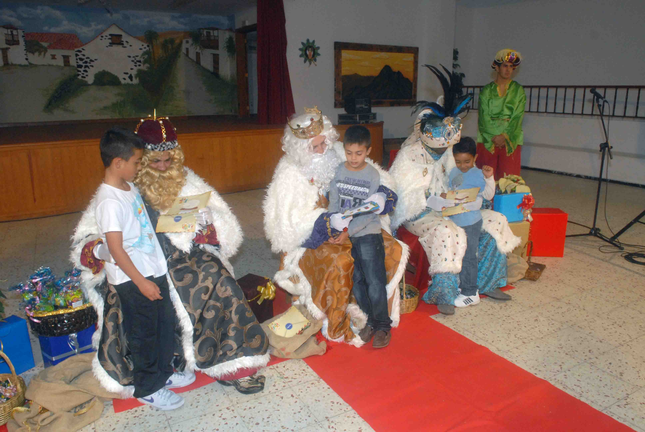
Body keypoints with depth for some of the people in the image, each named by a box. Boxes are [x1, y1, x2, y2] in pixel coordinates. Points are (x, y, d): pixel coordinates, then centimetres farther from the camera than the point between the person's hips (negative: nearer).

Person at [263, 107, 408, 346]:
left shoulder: (338, 153, -1)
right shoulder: (290, 174, -10)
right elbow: (287, 223, -14)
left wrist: (382, 191, -15)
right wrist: (322, 221, -28)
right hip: (312, 237, -4)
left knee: (394, 249, -15)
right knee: (339, 262, -34)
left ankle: (359, 307, -2)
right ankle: (337, 328, -10)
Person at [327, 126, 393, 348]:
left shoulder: (373, 175, -9)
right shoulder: (339, 171, 3)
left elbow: (370, 213, -12)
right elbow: (334, 203, 4)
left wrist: (348, 232, -18)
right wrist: (333, 229, -8)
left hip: (368, 234, -4)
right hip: (345, 236, 4)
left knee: (374, 282, -3)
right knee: (356, 282, 9)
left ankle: (383, 325, 14)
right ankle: (370, 321, 26)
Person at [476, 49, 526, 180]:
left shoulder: (518, 90, 10)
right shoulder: (487, 90, 9)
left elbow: (518, 117, 0)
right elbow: (483, 116, -1)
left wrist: (505, 136, -13)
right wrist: (493, 137, -13)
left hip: (510, 138, 0)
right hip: (488, 138, 0)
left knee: (509, 177, -5)